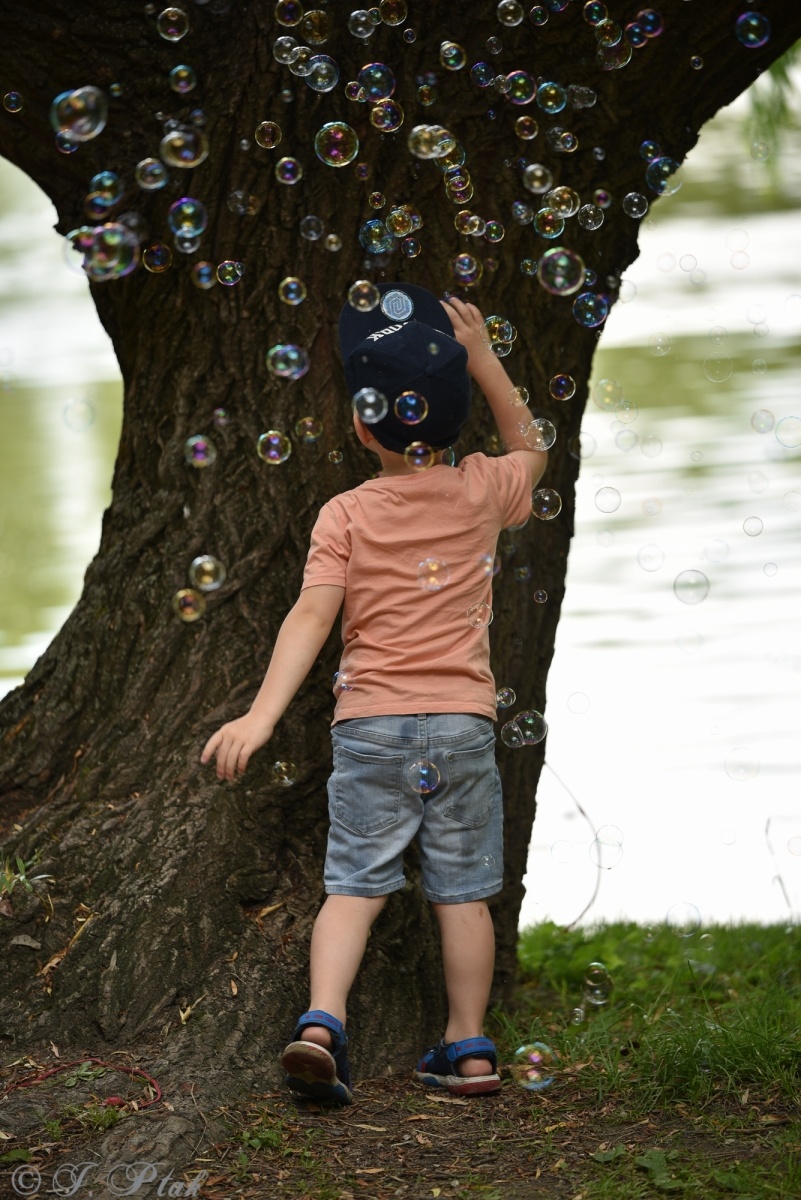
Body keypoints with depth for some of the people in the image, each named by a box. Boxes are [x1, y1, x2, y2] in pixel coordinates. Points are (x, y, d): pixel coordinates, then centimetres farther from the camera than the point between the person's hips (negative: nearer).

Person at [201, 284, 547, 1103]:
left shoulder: (345, 515, -4)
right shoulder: (482, 491, 3)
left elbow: (313, 616, -15)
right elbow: (529, 450, 26)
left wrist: (261, 715, -20)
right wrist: (480, 358, 22)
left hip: (370, 724, -1)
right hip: (464, 724, 1)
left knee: (353, 886, 2)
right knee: (462, 892, 9)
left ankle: (321, 1022, -16)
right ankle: (468, 1047, 14)